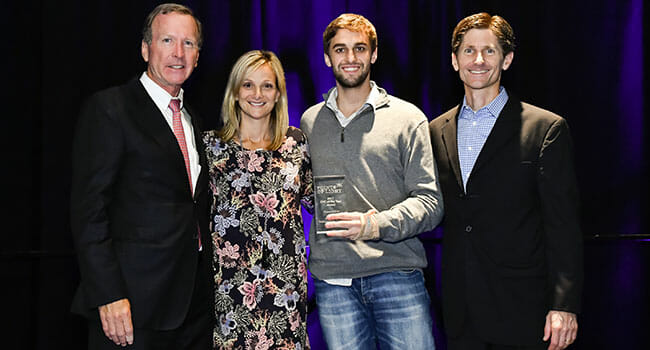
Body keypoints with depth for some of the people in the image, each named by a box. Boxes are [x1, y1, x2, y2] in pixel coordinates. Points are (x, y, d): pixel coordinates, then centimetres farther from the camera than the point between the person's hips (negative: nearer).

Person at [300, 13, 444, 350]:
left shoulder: (408, 118, 5)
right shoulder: (309, 121, 15)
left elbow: (430, 202, 0)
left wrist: (376, 225, -17)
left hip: (396, 272, -2)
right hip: (332, 280, 2)